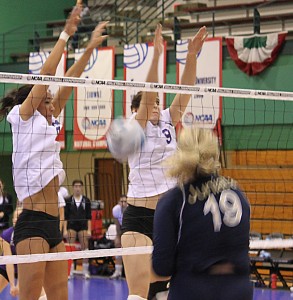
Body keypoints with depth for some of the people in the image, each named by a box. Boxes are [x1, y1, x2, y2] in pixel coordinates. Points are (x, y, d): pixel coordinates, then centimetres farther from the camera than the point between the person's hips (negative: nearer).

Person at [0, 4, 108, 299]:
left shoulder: (44, 123, 19)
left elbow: (67, 84, 19)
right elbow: (46, 74, -8)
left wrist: (90, 48, 18)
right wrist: (66, 34, -6)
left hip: (52, 225, 9)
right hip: (33, 222, -9)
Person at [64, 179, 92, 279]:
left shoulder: (86, 200, 4)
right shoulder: (68, 200, 2)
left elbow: (89, 216, 4)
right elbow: (65, 216, 2)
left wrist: (89, 230, -2)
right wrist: (65, 230, -5)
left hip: (83, 227, 1)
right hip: (71, 227, -1)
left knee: (85, 249, -2)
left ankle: (85, 271, 4)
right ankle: (69, 272, -1)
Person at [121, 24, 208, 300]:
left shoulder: (167, 123, 10)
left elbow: (184, 93, 2)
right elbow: (147, 95, -18)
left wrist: (192, 55, -9)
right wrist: (156, 55, -27)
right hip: (139, 216, -6)